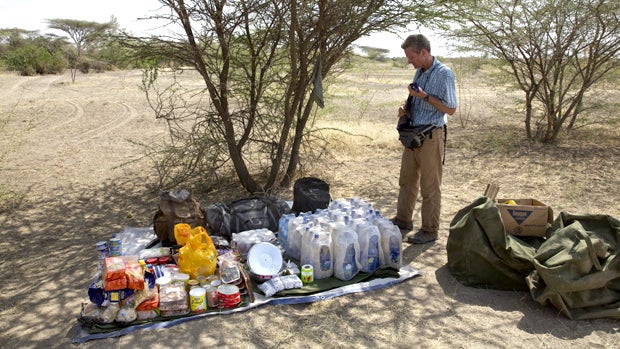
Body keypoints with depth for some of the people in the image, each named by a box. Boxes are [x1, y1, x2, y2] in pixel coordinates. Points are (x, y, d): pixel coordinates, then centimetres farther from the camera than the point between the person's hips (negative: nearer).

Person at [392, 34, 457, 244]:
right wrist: (406, 109, 2)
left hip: (431, 136, -8)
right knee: (407, 181, 16)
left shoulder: (443, 74, -13)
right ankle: (403, 221, 30)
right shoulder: (419, 72, 11)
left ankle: (430, 230, 12)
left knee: (430, 187, 1)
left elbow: (450, 109, -13)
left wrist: (425, 96, -20)